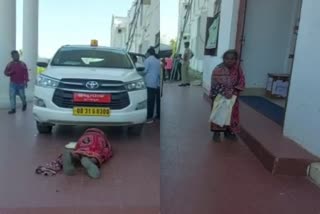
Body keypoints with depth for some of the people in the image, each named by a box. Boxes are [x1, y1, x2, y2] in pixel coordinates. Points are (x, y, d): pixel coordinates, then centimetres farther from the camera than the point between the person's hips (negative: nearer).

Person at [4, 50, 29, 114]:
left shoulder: (23, 64, 0)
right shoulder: (10, 64, 4)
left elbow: (26, 73, 0)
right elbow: (6, 72, 7)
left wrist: (26, 81, -6)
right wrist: (10, 72, -14)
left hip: (21, 83, -2)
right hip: (13, 83, 2)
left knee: (22, 95, 6)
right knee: (12, 96, -3)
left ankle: (24, 104, 36)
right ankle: (13, 109, 3)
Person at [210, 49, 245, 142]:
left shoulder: (238, 69, -3)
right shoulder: (218, 69, -14)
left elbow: (241, 81, -1)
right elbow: (215, 83, -18)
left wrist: (234, 90, -16)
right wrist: (224, 92, -26)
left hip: (233, 96, 3)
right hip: (219, 96, -3)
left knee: (232, 114, 8)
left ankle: (229, 132, 25)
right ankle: (217, 132, 15)